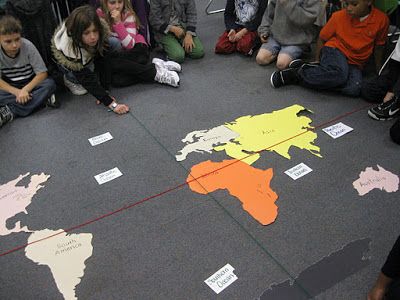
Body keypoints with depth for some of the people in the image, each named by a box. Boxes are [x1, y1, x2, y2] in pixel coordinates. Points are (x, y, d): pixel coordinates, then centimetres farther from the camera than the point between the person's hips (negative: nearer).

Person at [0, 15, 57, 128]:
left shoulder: (28, 46, -19)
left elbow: (42, 73, -16)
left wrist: (25, 90, -28)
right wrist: (17, 92, -30)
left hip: (30, 84, 1)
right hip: (10, 88, -1)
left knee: (50, 84, -31)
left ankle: (9, 112, -30)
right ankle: (42, 98, -27)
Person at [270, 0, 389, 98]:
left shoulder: (382, 20, -6)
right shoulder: (339, 16, -7)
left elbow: (378, 46, 7)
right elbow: (322, 38, 6)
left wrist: (379, 74, 12)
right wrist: (317, 62, 3)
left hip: (354, 64, 3)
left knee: (354, 89, -33)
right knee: (339, 75, -40)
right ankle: (298, 72, -22)